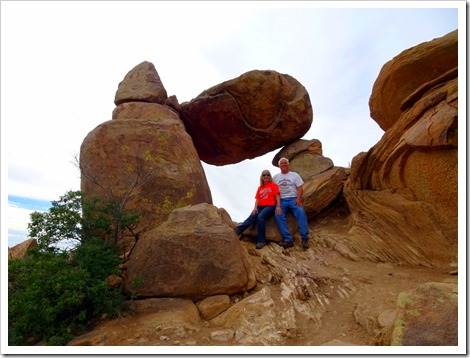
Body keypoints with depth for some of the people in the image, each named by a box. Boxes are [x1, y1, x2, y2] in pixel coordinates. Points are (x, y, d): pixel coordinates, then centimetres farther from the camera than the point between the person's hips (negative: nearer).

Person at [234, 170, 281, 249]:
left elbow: (277, 196, 1)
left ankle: (261, 241, -30)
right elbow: (257, 199, 14)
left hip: (270, 206, -4)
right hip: (260, 207, 5)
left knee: (260, 217, -32)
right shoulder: (260, 188, 20)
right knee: (251, 218, -22)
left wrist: (278, 206, -14)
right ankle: (237, 230, -45)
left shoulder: (273, 185, 9)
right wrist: (255, 208, -4)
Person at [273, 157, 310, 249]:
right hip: (281, 200, 1)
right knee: (278, 215, -30)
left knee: (301, 212, -31)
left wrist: (298, 199, -15)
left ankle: (305, 238, -29)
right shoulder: (275, 177, 20)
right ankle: (288, 239, -34)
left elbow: (300, 189, 3)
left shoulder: (294, 175, 12)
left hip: (293, 198, -1)